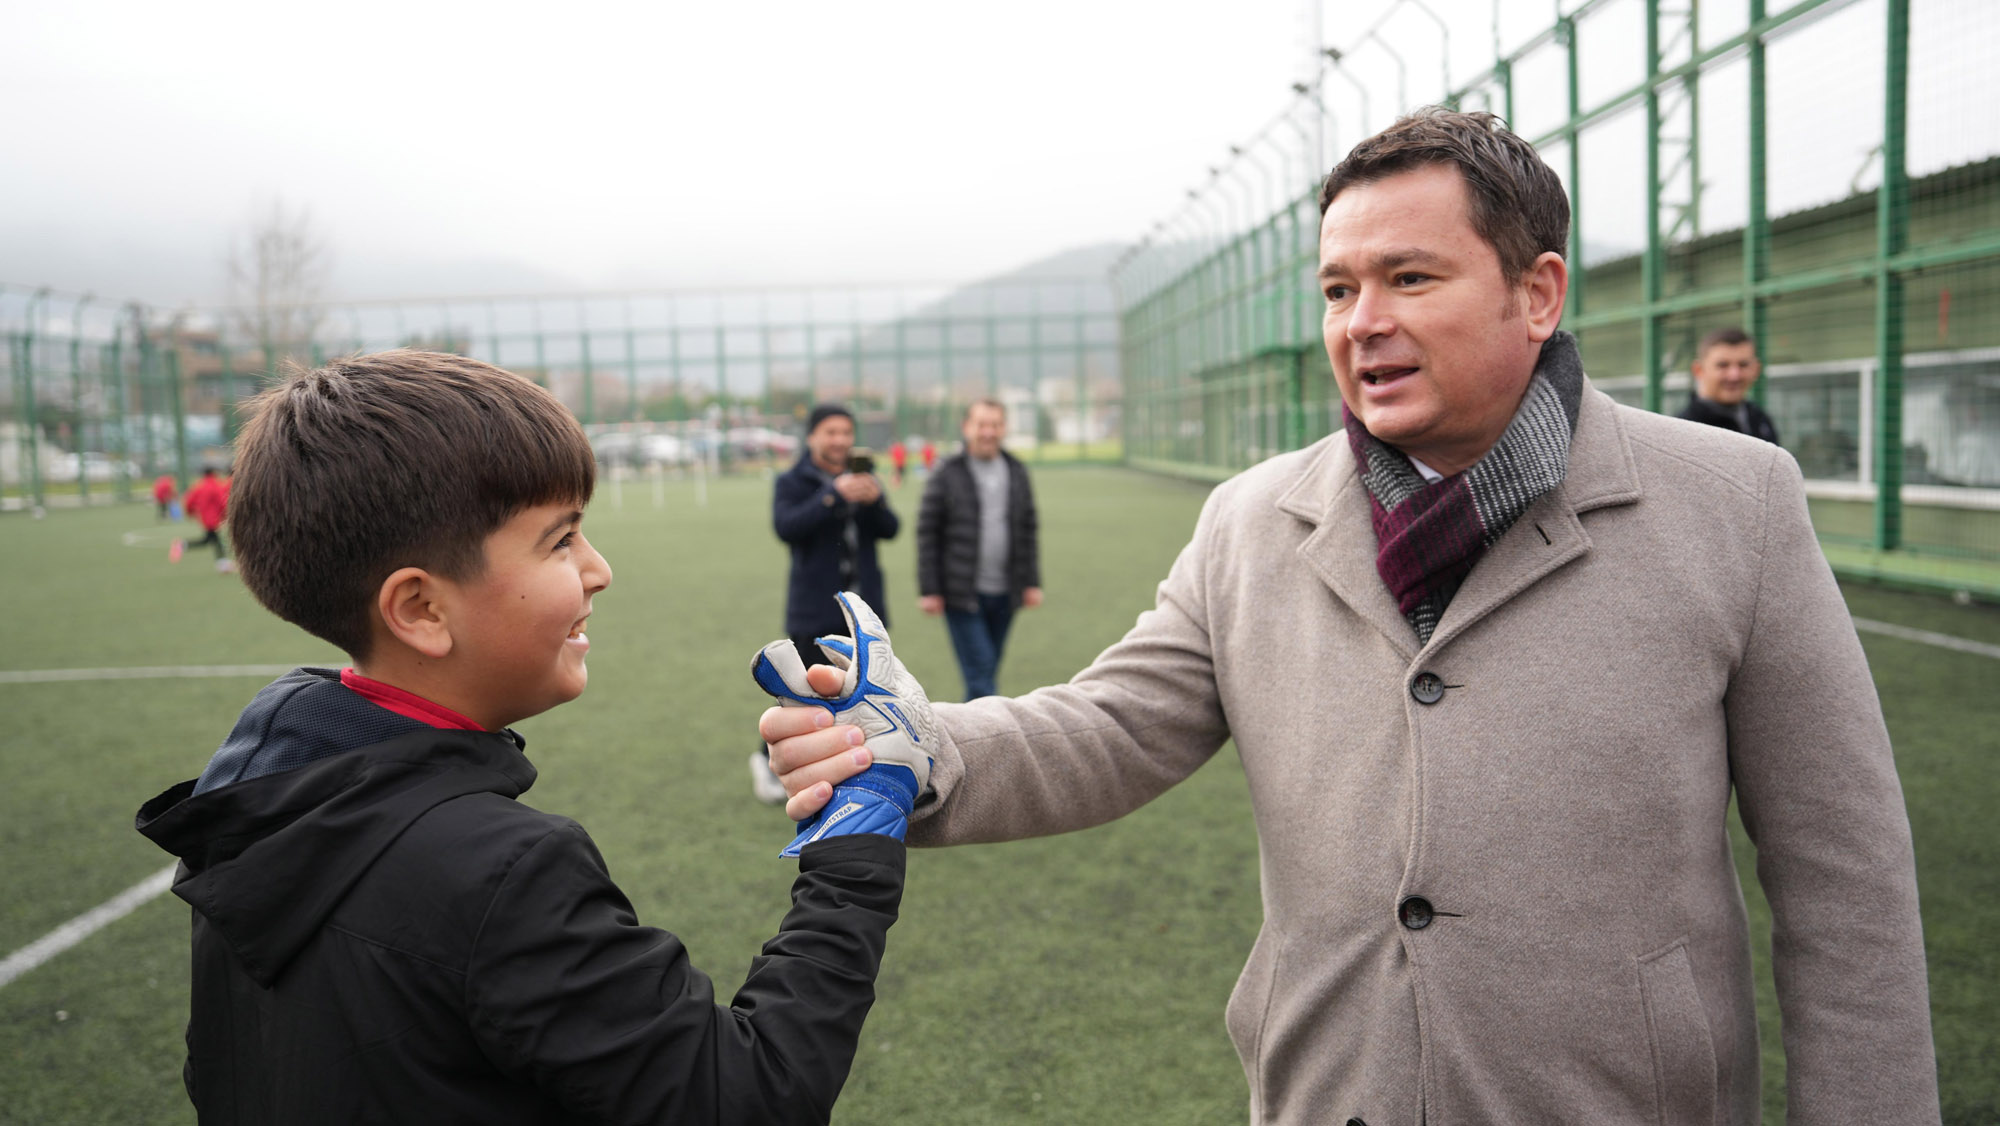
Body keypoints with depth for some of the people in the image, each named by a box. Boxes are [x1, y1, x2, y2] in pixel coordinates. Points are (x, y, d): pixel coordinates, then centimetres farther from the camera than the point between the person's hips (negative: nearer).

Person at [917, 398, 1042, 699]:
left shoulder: (1017, 472, 10)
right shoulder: (948, 474, -4)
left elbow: (1028, 531, 14)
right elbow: (927, 533, -4)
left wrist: (1032, 582, 8)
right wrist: (928, 590, -8)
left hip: (1004, 594, 4)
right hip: (962, 593, -4)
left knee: (986, 672, 11)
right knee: (980, 669, -10)